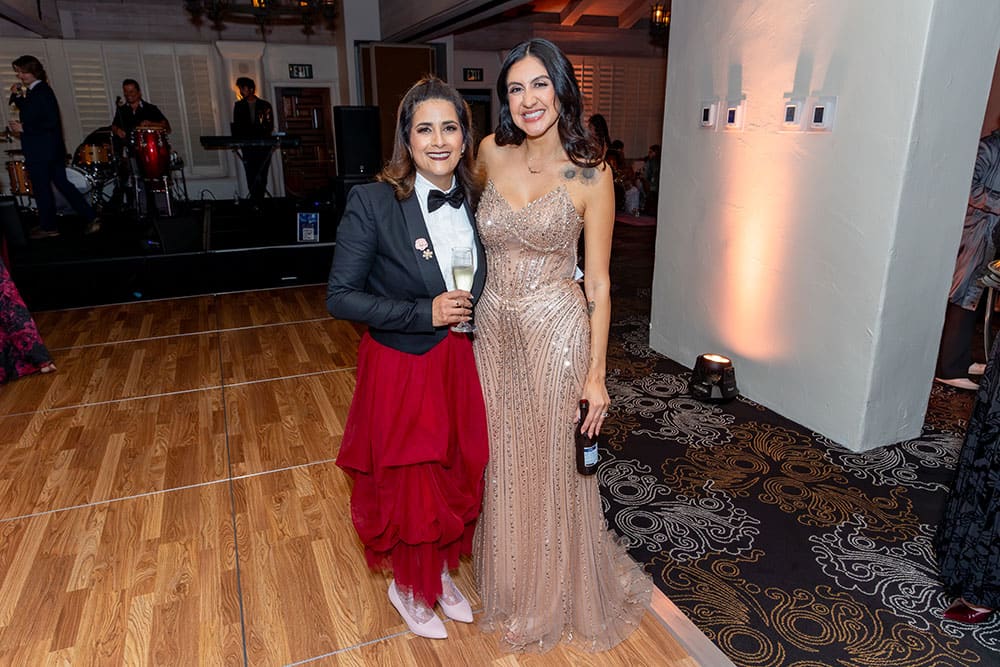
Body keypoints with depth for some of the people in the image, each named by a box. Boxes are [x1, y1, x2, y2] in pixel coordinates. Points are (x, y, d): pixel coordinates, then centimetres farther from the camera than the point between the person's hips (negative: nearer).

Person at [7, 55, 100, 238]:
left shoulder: (41, 92, -16)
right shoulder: (33, 91, 12)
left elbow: (51, 122, -23)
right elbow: (28, 113, 22)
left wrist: (23, 128, -19)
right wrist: (17, 96, 9)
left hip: (41, 151, -9)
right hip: (52, 148, 9)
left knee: (41, 188, 3)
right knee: (62, 183, 10)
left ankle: (48, 226, 14)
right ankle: (91, 218, 7)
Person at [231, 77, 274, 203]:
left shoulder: (265, 105, 8)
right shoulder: (238, 105, 14)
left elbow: (270, 126, 3)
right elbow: (236, 126, 11)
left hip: (263, 145, -1)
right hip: (247, 145, 1)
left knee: (261, 176, -4)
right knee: (251, 177, -6)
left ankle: (260, 200, 1)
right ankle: (255, 200, -5)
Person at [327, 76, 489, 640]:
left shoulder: (474, 200, -1)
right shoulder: (373, 202, -17)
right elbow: (340, 296, -17)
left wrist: (468, 315, -3)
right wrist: (426, 313, -22)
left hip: (460, 365, 5)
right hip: (402, 367, -5)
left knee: (458, 476, 19)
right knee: (410, 484, 12)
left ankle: (442, 573, 46)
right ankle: (408, 588, 40)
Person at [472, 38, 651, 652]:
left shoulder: (590, 174, -10)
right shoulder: (491, 153, 1)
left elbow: (598, 285, -8)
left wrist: (596, 375, -9)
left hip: (556, 332, -4)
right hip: (494, 328, 4)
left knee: (553, 467, 11)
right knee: (504, 461, 18)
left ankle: (557, 595, 38)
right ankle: (510, 581, 44)